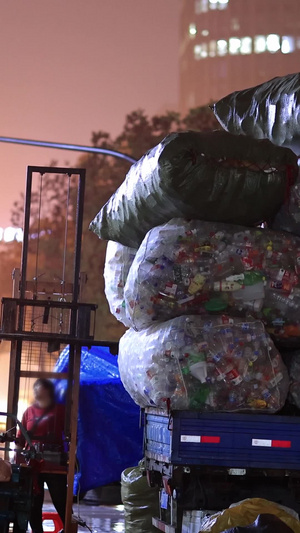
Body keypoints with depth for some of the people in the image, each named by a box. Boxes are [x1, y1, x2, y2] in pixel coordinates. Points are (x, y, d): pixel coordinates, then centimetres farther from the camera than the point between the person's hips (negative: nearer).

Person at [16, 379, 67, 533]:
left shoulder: (60, 410, 2)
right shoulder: (29, 412, 10)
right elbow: (21, 438, 11)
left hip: (54, 465, -3)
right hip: (32, 464, 3)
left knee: (61, 502, -3)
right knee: (34, 503, 8)